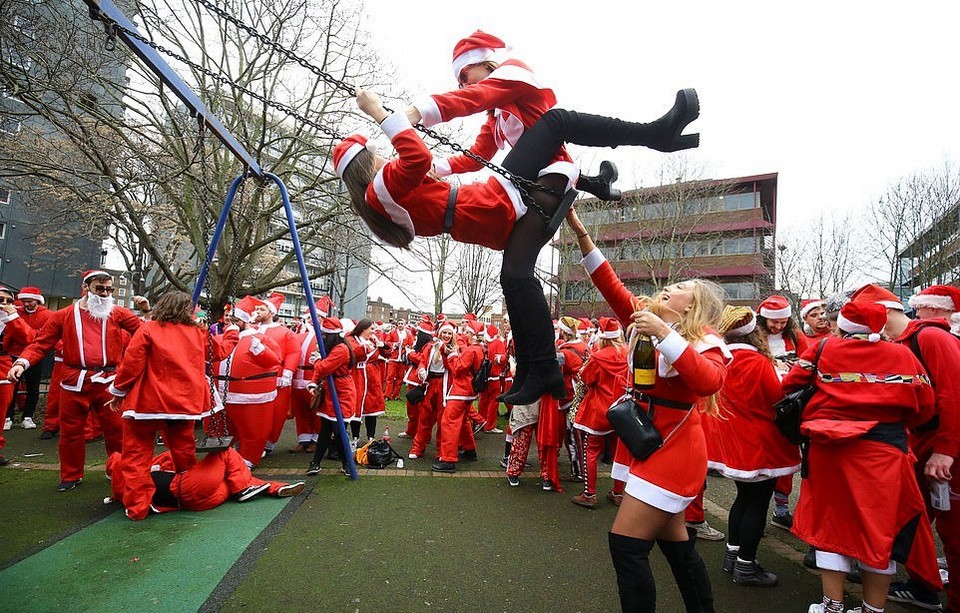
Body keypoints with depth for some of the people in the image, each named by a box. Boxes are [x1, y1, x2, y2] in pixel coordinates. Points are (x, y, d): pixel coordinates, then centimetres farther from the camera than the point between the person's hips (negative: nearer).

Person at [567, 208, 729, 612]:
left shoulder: (703, 339, -10)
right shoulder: (649, 319, 8)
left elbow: (709, 381, -30)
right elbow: (612, 286, -1)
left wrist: (663, 335, -33)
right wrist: (579, 232, -9)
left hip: (674, 450, -8)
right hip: (656, 445, 8)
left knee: (626, 544, -9)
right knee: (675, 542, 19)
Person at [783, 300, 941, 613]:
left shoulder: (824, 349, 0)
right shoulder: (902, 354, 2)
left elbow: (789, 387, 0)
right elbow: (924, 407, 2)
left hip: (829, 447, 0)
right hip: (884, 451, 0)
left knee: (832, 521, 12)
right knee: (881, 527, 12)